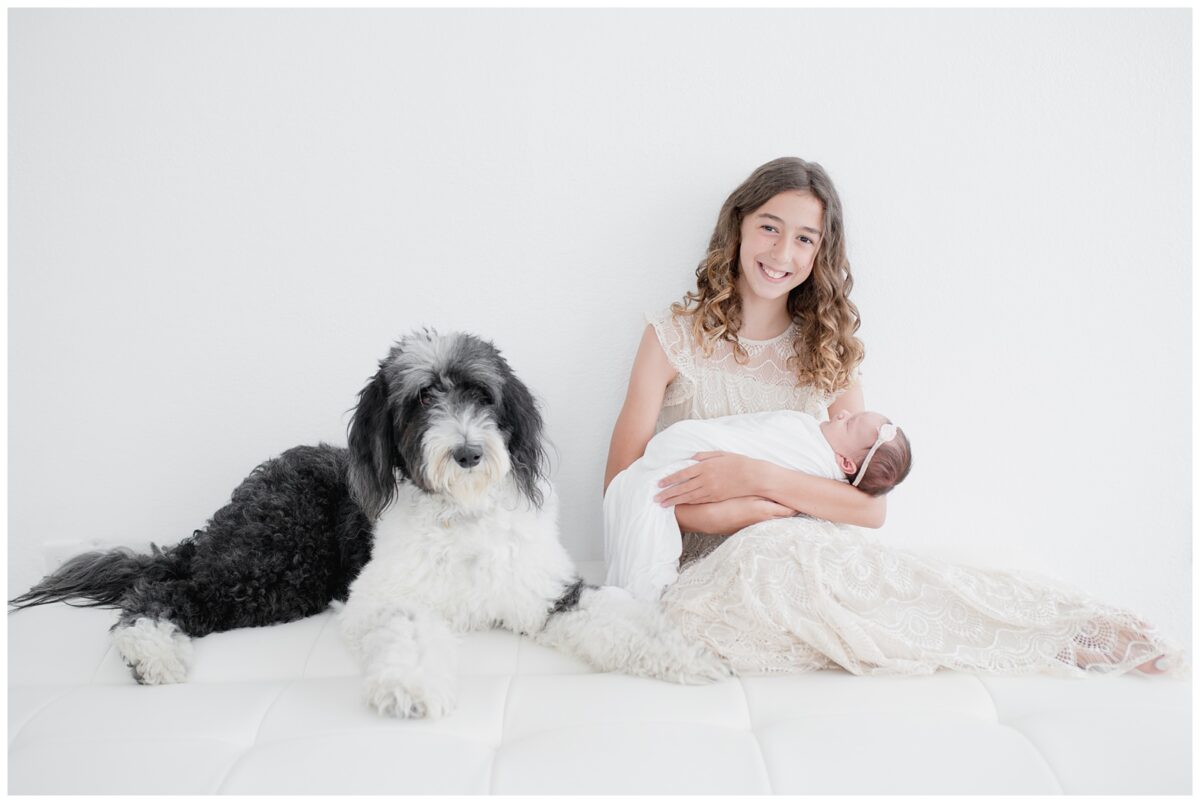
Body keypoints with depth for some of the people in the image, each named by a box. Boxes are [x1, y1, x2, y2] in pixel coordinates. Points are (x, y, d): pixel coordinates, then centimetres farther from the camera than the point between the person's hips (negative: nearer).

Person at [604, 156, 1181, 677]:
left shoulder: (825, 352, 8)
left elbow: (871, 507, -3)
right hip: (706, 571, -2)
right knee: (771, 547, -35)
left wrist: (755, 477, -18)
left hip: (810, 563, 2)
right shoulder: (674, 337, 0)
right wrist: (748, 512, -18)